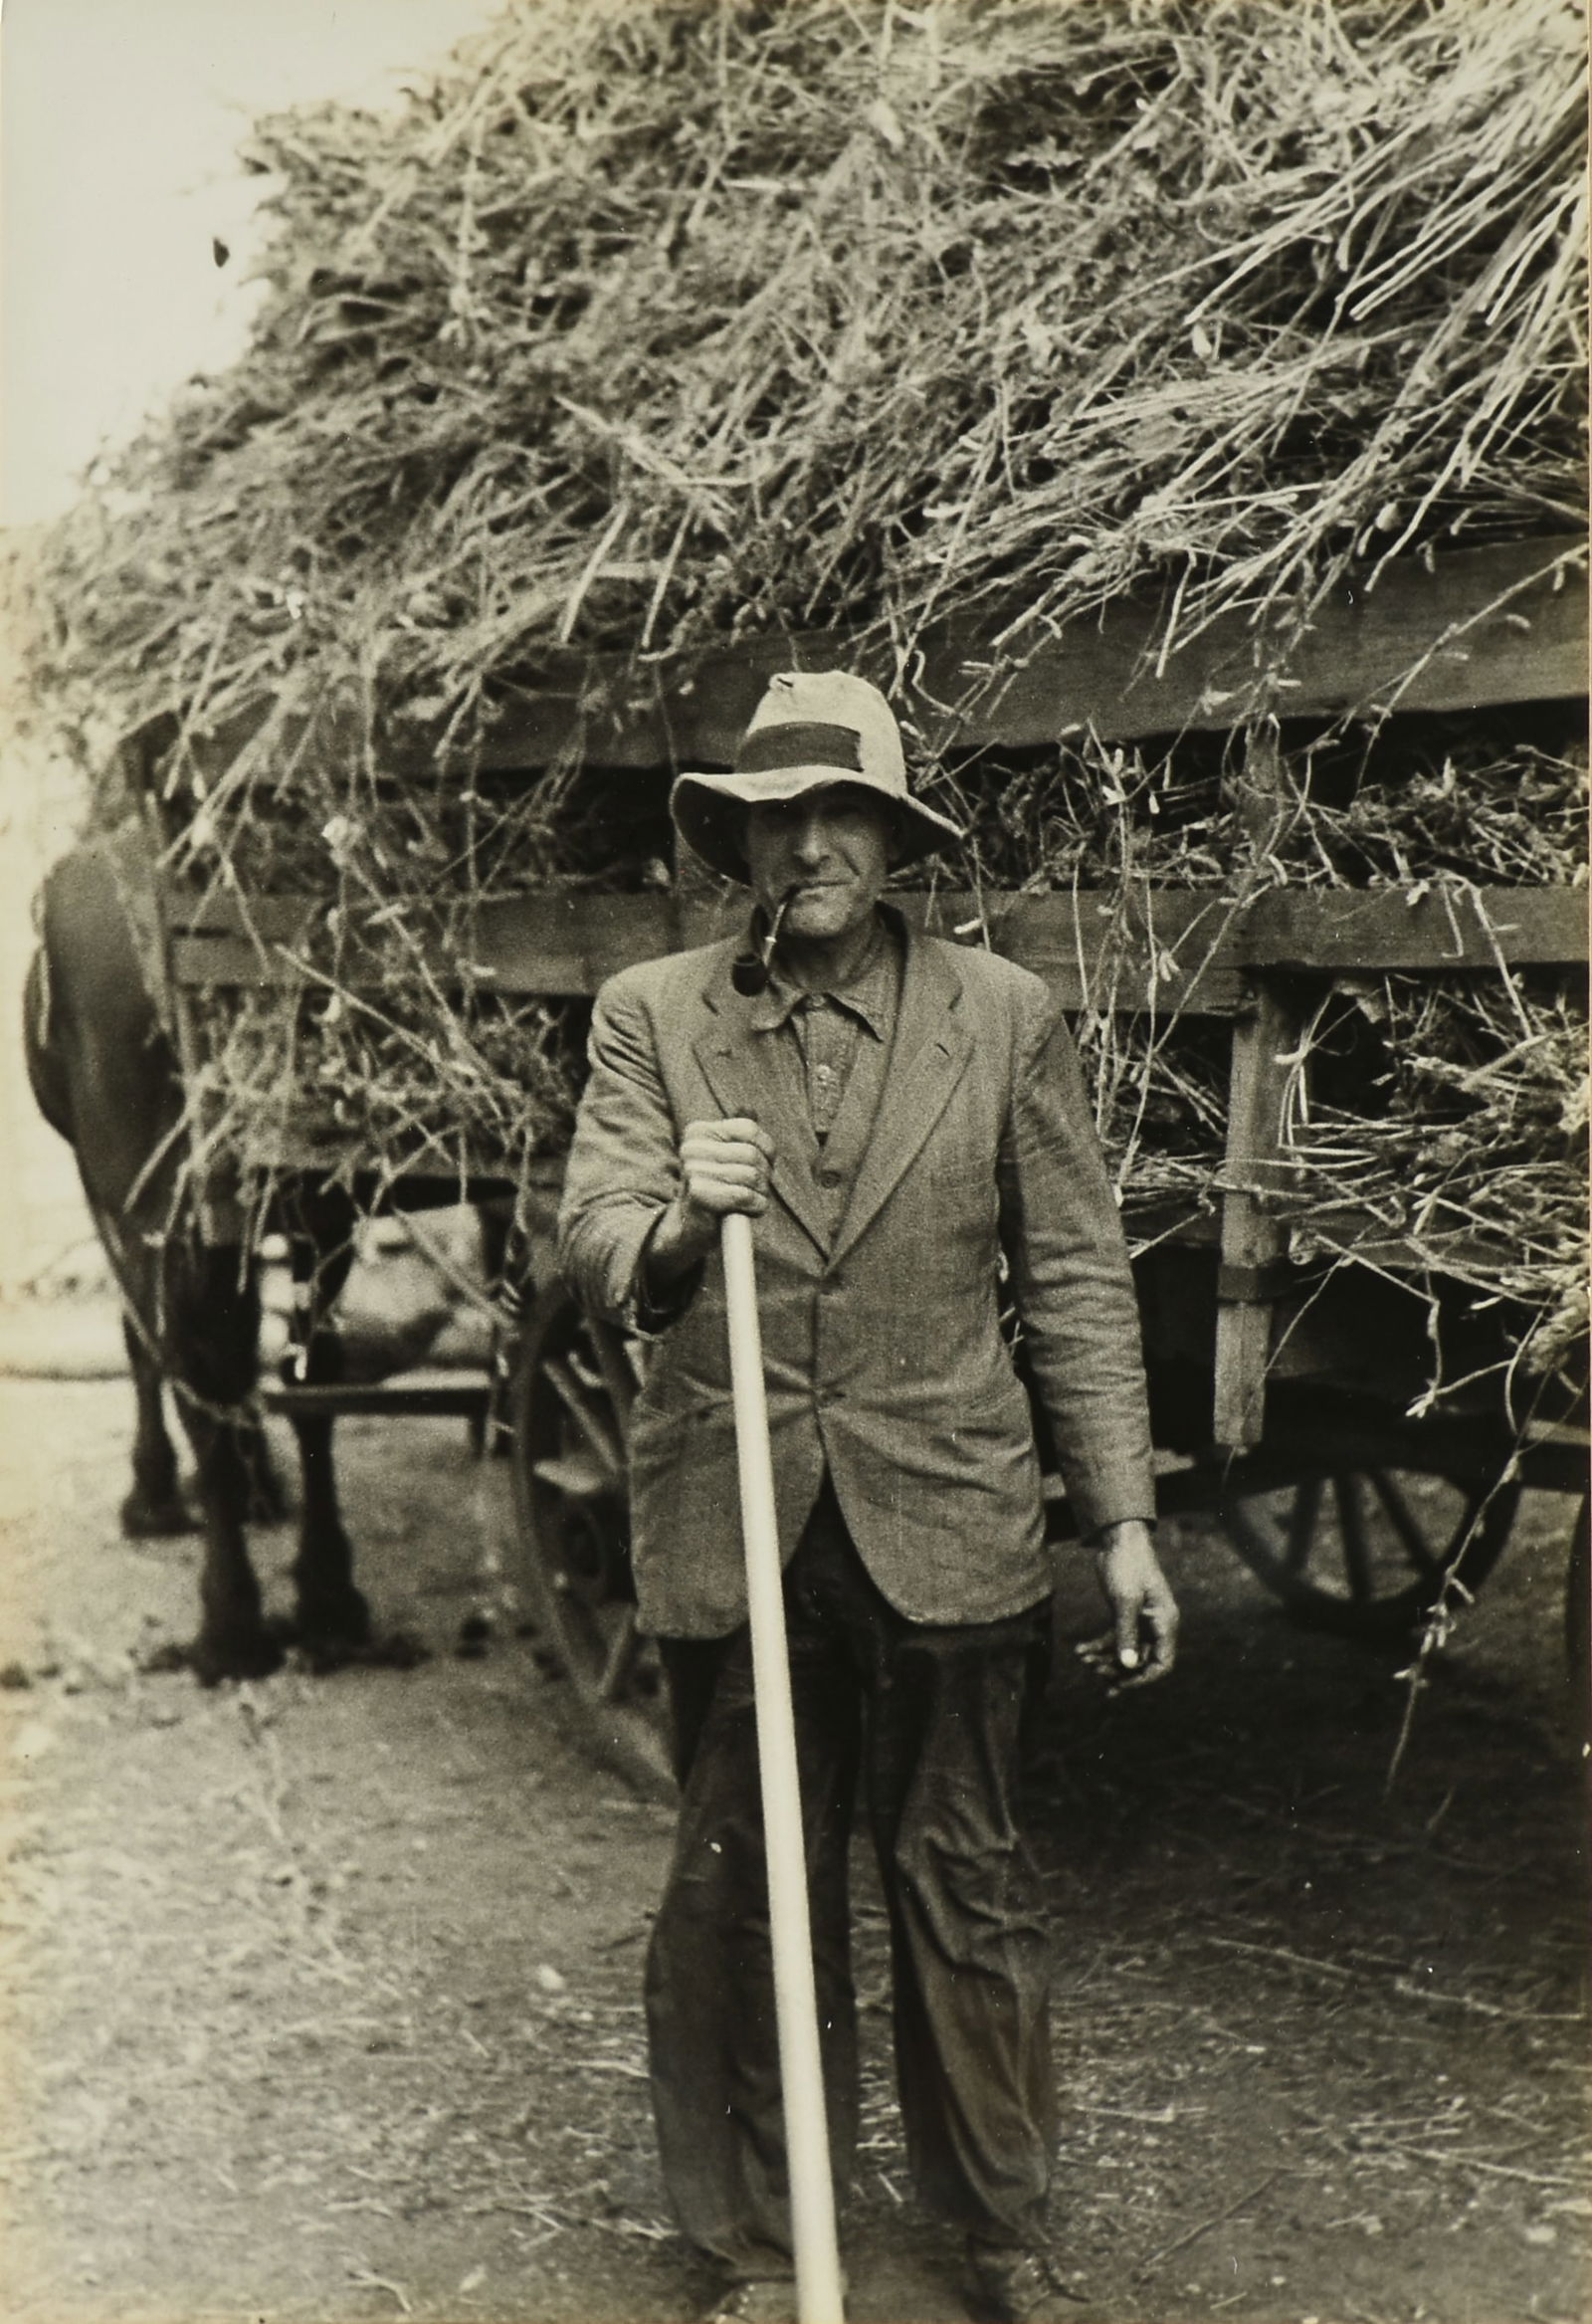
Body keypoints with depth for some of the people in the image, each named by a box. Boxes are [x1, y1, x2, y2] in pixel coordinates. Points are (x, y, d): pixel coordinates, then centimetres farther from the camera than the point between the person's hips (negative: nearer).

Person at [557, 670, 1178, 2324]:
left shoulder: (1002, 1017, 2)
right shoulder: (651, 1016, 1)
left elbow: (1077, 1282, 5)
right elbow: (586, 1244, -7)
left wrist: (1122, 1522, 2)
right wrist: (674, 1223, -31)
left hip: (945, 1532, 0)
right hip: (728, 1534, 0)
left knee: (968, 1891, 10)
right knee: (738, 1896, 9)